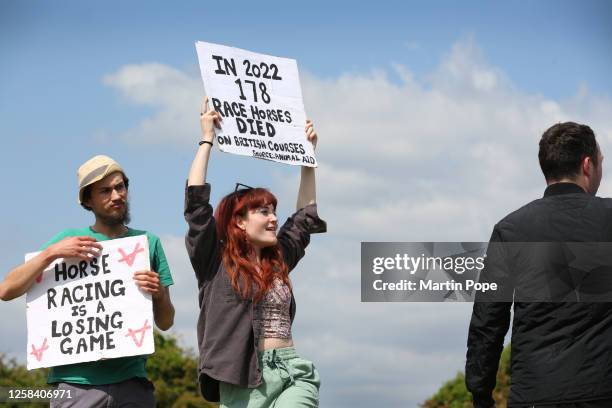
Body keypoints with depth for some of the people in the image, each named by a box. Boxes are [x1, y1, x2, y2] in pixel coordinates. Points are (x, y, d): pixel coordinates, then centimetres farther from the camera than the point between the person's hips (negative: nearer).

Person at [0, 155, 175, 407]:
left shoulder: (147, 242, 9)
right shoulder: (69, 239, 6)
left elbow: (165, 323, 10)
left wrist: (159, 294, -10)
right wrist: (51, 253, -12)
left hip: (131, 380, 1)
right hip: (77, 383, -1)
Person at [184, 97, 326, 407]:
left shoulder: (278, 261, 18)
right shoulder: (216, 262, 5)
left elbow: (305, 218, 34)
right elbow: (196, 200, -4)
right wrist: (207, 138, 1)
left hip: (292, 374, 4)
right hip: (243, 381, -4)